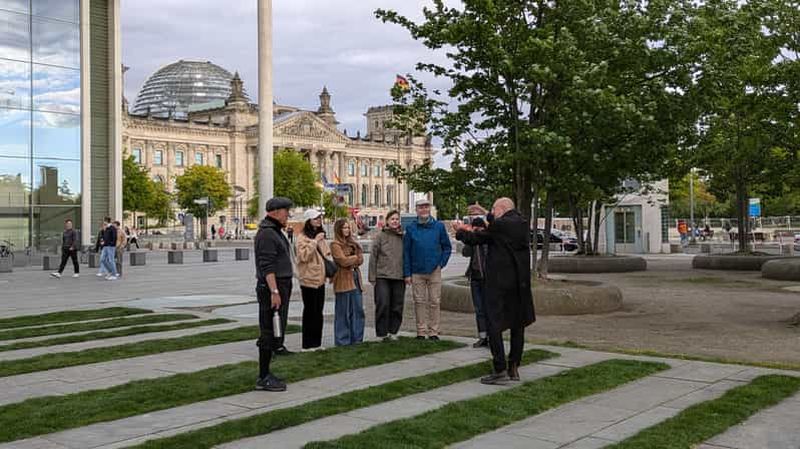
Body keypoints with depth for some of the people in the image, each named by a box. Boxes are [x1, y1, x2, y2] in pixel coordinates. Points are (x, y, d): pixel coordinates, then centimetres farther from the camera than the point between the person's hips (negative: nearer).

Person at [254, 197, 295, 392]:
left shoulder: (275, 232, 19)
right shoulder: (267, 234, -15)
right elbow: (267, 266, -22)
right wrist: (274, 291, -27)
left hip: (280, 287, 11)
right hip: (272, 288, -11)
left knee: (274, 331, 13)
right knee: (270, 332, -7)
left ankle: (265, 374, 20)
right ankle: (263, 378, -2)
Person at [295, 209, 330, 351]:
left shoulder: (320, 236, 15)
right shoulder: (302, 237, -10)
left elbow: (326, 254, 25)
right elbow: (304, 255, -23)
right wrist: (314, 241, -22)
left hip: (320, 279, 8)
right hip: (308, 279, -8)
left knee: (318, 312, 12)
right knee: (310, 311, -3)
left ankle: (317, 342, 20)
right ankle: (308, 344, 4)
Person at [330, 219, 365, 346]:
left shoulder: (352, 243, 18)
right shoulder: (335, 245, -5)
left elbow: (360, 259, 11)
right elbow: (343, 260, -15)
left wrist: (350, 262, -7)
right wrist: (355, 257, 0)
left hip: (355, 278, 7)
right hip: (343, 280, -7)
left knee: (358, 310, 7)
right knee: (343, 312, -2)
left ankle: (357, 338, 15)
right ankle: (342, 340, 4)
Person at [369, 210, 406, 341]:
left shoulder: (403, 236, 7)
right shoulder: (380, 236, 0)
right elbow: (373, 257, 0)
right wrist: (372, 277, -4)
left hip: (399, 277, 3)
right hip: (382, 276, -3)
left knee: (397, 306, 7)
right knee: (383, 305, -5)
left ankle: (393, 331, 19)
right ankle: (382, 332, 6)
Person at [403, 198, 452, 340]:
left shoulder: (439, 226, 3)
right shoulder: (411, 228, 3)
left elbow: (447, 247, 9)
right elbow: (406, 251, 3)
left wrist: (441, 263, -2)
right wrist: (407, 274, -1)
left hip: (434, 271, 0)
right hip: (417, 272, 0)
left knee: (435, 302, 2)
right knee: (419, 302, 4)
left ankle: (433, 332, 10)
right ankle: (421, 332, 11)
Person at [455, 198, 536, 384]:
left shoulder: (499, 225, -13)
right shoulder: (523, 224, 9)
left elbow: (474, 239, -4)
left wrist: (460, 230, 15)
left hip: (499, 283, -7)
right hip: (520, 283, 7)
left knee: (494, 325, -2)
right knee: (517, 325, 13)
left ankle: (500, 370, -6)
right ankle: (514, 368, 18)